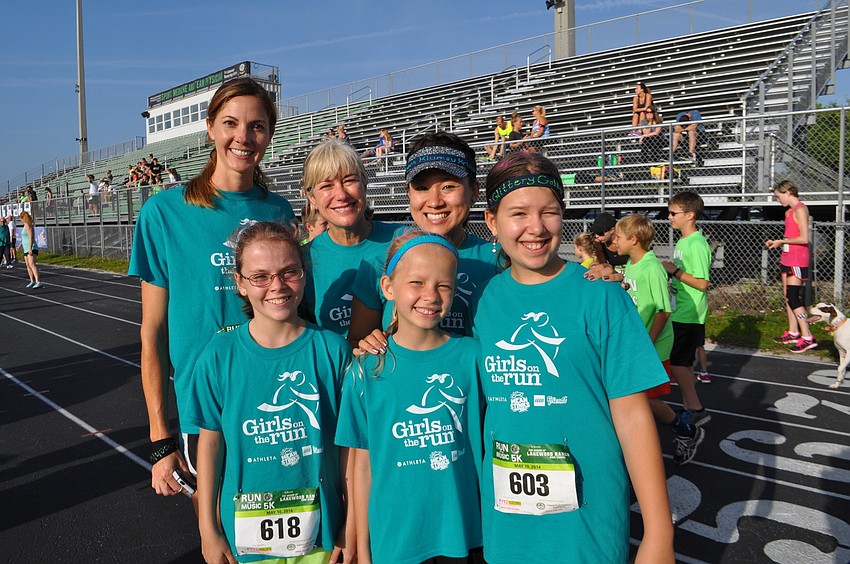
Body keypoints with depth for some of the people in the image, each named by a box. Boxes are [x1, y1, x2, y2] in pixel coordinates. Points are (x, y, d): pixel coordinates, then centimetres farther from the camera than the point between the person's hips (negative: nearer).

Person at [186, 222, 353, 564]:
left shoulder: (331, 349, -12)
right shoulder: (219, 355, -10)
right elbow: (210, 440, -2)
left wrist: (353, 524, -2)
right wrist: (208, 529, 3)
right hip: (247, 534, 0)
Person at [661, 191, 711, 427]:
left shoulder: (697, 244, -18)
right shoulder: (682, 241, 12)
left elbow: (702, 283, -22)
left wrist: (674, 271, -18)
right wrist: (668, 270, 6)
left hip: (689, 316, -10)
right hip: (679, 313, 10)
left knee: (677, 363, -6)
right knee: (684, 363, 15)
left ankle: (696, 410, 5)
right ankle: (689, 409, 24)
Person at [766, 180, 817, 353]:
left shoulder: (800, 209, -13)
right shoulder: (789, 211, 15)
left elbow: (804, 238, -19)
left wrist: (781, 241, -11)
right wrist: (776, 242, 6)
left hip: (797, 260, -10)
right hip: (787, 259, 10)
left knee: (793, 298, -12)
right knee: (788, 297, 12)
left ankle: (807, 337, -9)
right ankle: (793, 333, 20)